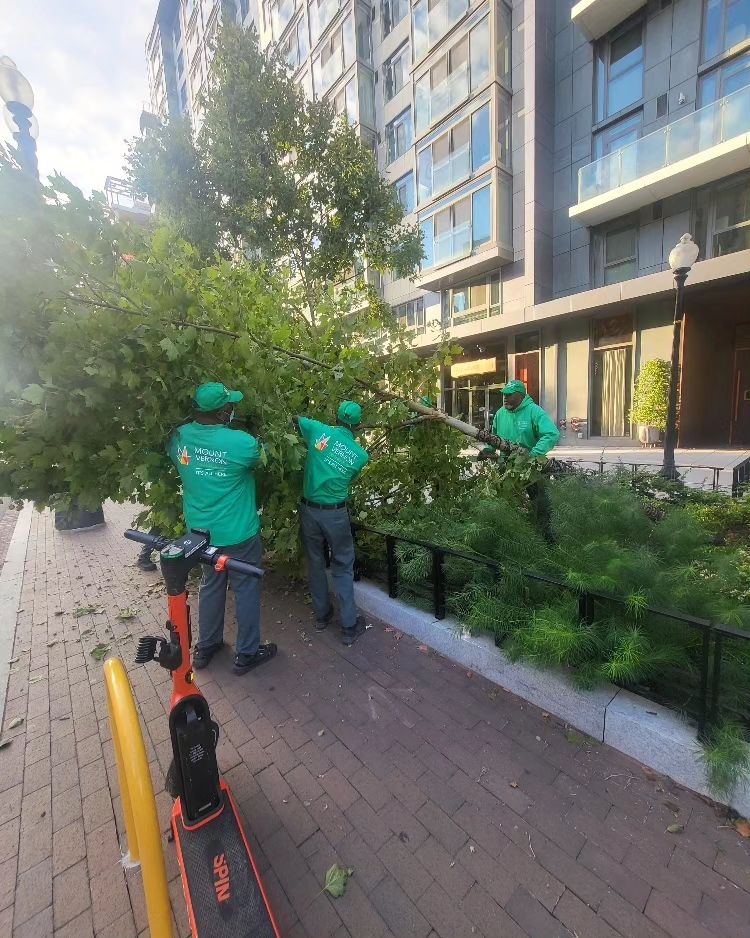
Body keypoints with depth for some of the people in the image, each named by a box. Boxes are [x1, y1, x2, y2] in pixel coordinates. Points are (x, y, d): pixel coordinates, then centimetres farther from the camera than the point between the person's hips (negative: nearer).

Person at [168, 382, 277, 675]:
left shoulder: (179, 437, -8)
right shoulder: (240, 442, -24)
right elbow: (261, 458, -2)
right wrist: (257, 439, 15)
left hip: (201, 531, 6)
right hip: (237, 533, -5)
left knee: (210, 586, 23)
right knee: (246, 590, 12)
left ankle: (205, 647, 40)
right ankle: (246, 654, 28)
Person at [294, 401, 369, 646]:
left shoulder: (319, 430, -6)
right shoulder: (360, 455, -4)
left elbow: (295, 419, 10)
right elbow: (348, 480, 6)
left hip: (309, 509, 2)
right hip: (336, 514, -1)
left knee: (315, 563, 18)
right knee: (343, 568, 11)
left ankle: (322, 615, 34)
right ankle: (349, 626, 18)